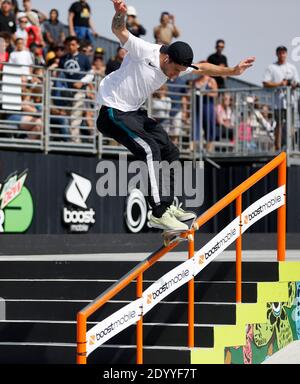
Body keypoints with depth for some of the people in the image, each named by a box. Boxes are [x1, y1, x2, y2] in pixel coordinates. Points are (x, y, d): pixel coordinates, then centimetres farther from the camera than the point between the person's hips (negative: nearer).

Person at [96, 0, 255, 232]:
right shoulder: (143, 52, -22)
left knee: (170, 152, 12)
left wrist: (231, 72, 11)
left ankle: (168, 206, 26)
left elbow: (202, 68, 18)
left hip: (135, 112, 10)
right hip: (114, 110, -10)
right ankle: (159, 214, -26)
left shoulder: (177, 65, 2)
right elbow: (119, 31, -35)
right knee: (150, 149, -24)